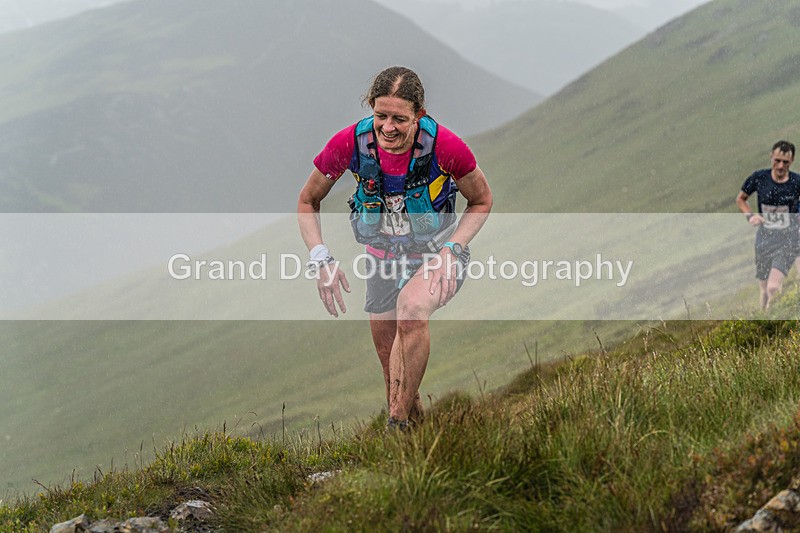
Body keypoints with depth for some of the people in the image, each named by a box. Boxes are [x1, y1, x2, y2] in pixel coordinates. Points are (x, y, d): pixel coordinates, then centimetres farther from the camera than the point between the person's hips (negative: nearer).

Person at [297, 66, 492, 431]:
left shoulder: (445, 146, -27)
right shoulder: (350, 143, -23)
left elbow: (481, 201, -6)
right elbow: (308, 201, -4)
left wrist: (451, 249, -20)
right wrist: (320, 259, -17)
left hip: (436, 252, -3)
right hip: (382, 256, 3)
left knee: (411, 310, -33)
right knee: (388, 357, 8)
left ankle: (399, 423, -21)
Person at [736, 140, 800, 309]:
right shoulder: (759, 178, -5)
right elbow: (740, 199, 10)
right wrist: (750, 215, -7)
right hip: (765, 238, 3)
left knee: (773, 288, -22)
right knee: (764, 292, 10)